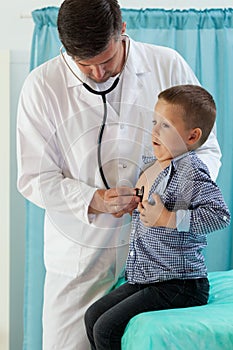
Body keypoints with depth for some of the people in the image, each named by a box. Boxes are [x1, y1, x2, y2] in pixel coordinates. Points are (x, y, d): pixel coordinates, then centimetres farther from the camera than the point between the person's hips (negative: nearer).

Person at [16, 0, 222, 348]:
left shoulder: (168, 66, -1)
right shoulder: (42, 86, -4)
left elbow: (207, 149, 6)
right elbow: (34, 178, -4)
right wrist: (93, 200, -20)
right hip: (79, 258, 0)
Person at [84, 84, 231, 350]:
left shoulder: (190, 172, -18)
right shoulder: (154, 166, 11)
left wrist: (168, 219, -27)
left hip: (178, 285, -10)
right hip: (145, 279, 10)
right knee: (94, 315, 14)